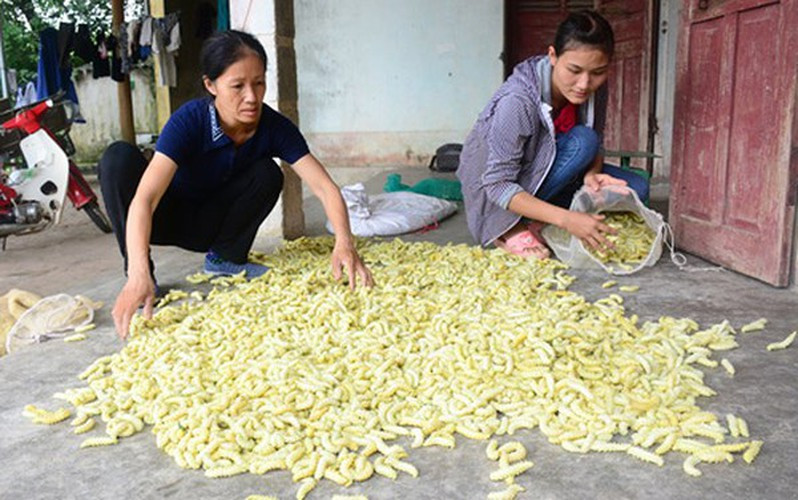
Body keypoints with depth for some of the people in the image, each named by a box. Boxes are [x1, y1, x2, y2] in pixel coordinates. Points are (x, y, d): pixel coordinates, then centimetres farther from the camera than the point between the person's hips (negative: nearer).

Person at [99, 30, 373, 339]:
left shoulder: (275, 127, -21)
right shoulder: (189, 121, -31)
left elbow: (324, 187, -27)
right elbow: (143, 200, -41)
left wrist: (344, 242, -47)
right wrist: (139, 276, -56)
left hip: (212, 221, 3)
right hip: (167, 219, -2)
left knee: (268, 173, -24)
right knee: (119, 158, -30)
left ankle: (224, 257, -2)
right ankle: (136, 277, -18)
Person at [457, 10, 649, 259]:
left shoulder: (594, 88, -13)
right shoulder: (517, 100, -32)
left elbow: (596, 148, -1)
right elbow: (497, 185, -31)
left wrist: (592, 173, -27)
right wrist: (566, 218, -42)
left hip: (543, 177, 7)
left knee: (635, 188, -10)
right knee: (582, 140, -27)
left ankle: (536, 224, -6)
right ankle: (510, 228, -18)